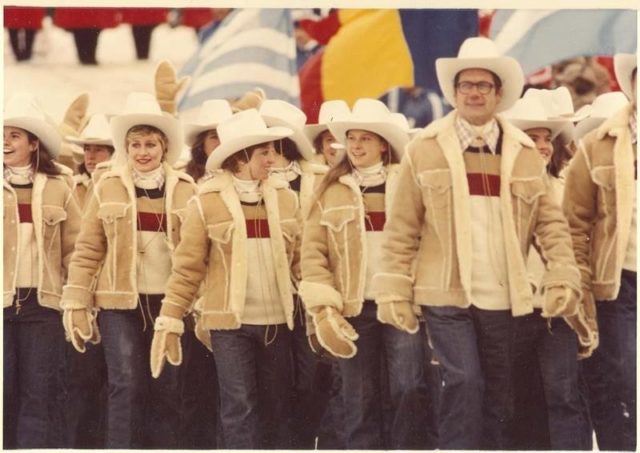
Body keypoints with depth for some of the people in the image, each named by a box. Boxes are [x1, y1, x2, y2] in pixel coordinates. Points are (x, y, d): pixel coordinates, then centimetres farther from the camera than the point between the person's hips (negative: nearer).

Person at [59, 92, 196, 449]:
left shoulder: (185, 190, 4)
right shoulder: (108, 187, 2)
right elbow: (88, 249, 2)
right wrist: (76, 303, -2)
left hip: (169, 301, 1)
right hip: (120, 301, -1)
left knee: (166, 387, 5)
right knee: (127, 385, -5)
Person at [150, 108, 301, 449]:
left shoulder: (284, 197, 7)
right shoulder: (206, 202, -4)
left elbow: (302, 258, 11)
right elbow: (187, 267, -4)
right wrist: (169, 322, -7)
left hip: (276, 321, 4)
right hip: (230, 322, -4)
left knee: (277, 408, 7)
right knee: (239, 407, -5)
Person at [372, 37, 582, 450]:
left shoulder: (525, 154, 7)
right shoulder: (425, 150, 0)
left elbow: (551, 221, 5)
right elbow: (402, 229, 0)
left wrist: (564, 279, -8)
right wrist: (395, 292, -6)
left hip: (501, 297, 3)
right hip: (446, 294, -3)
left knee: (498, 393, 9)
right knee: (463, 381, -15)